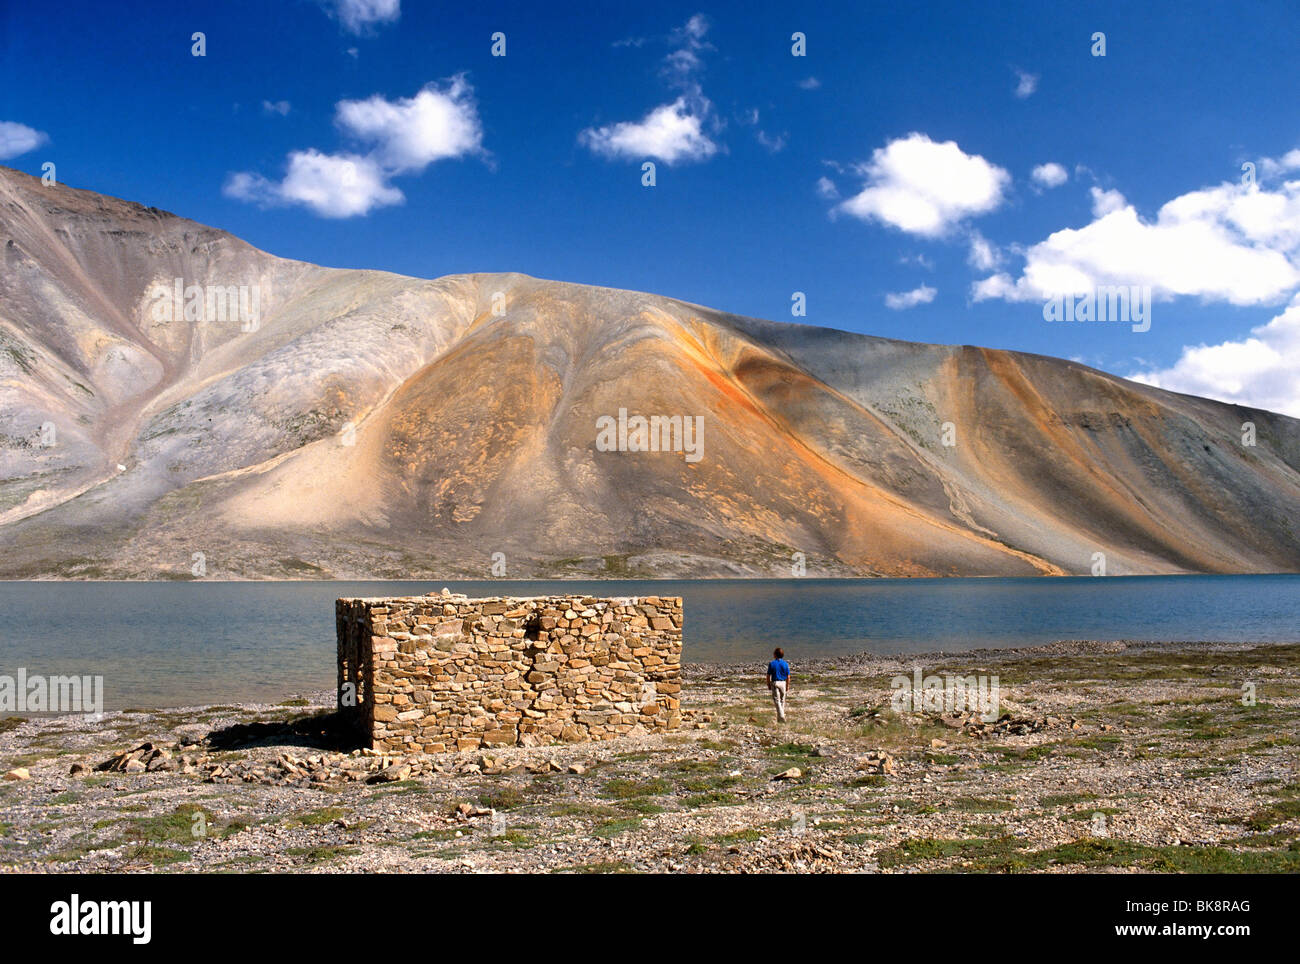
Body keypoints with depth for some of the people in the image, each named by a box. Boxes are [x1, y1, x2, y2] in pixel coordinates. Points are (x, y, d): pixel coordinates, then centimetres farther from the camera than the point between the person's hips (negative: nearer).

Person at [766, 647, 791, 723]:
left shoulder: (771, 664, -6)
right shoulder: (785, 664, -1)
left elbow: (768, 676, -4)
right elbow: (788, 676, 1)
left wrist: (768, 685, 7)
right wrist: (787, 685, 11)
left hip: (775, 682, -2)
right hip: (783, 683, 2)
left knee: (777, 700, -2)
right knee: (782, 700, 14)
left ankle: (781, 716, -20)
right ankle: (780, 718, 20)